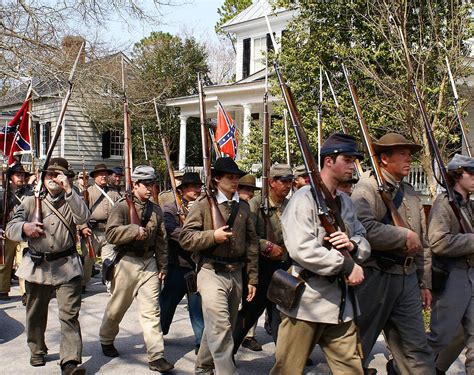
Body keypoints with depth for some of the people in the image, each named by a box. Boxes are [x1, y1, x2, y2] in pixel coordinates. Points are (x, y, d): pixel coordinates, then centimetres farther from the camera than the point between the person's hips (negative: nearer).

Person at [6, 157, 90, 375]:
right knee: (36, 313, 15)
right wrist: (24, 228, -21)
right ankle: (37, 351, 37)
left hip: (66, 266, -2)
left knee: (69, 314, -9)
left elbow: (83, 217, -15)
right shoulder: (31, 202, 8)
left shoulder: (71, 201, 6)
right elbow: (10, 228, 2)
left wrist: (68, 189, -20)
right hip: (37, 266, 2)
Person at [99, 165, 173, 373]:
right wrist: (135, 230, -26)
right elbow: (111, 233, -18)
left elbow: (161, 240, 13)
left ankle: (156, 357, 0)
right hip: (127, 262, -3)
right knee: (117, 307, 13)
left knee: (151, 311, -2)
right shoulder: (122, 206, -6)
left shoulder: (156, 210, 9)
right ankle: (106, 340, 39)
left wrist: (163, 266, 12)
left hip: (149, 263, 3)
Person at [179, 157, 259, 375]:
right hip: (212, 273, -5)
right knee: (220, 328, -13)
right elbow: (185, 238, -6)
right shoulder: (203, 204, -4)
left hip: (236, 274, 6)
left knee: (221, 327, 15)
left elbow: (251, 243, 13)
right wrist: (213, 236, -19)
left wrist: (252, 278, 11)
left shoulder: (243, 206, 11)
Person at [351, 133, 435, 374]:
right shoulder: (367, 187, -9)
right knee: (358, 346, 7)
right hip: (374, 278, -7)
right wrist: (405, 236, -16)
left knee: (417, 347, 9)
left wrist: (424, 282, 19)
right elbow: (365, 229, -26)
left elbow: (421, 243, 20)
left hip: (408, 279, 7)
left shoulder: (410, 193, 15)